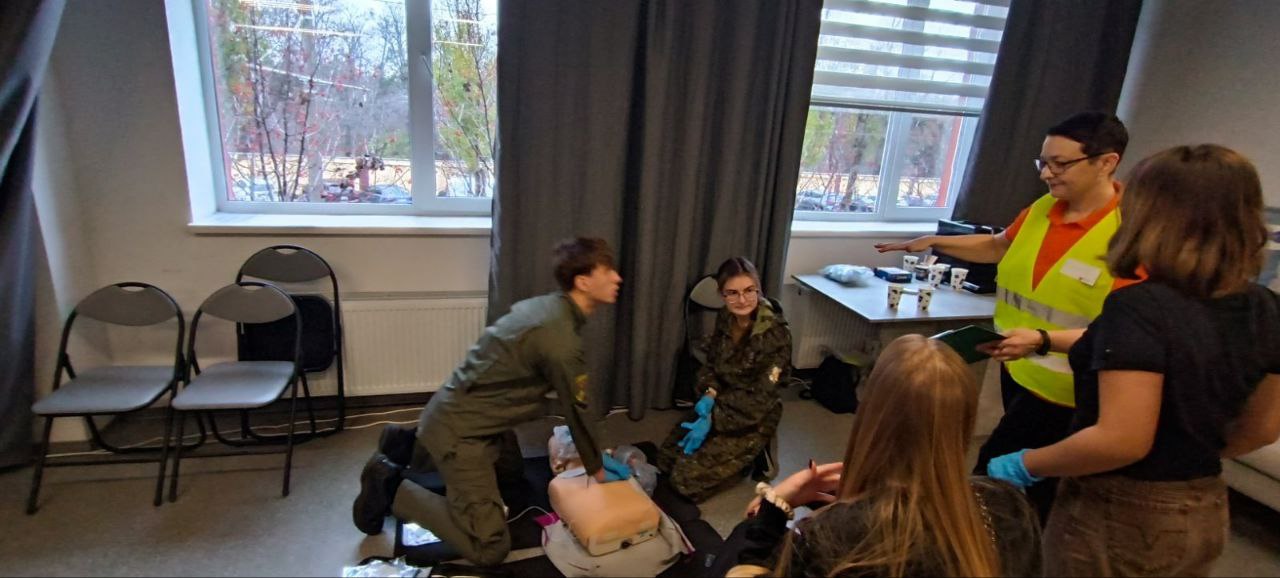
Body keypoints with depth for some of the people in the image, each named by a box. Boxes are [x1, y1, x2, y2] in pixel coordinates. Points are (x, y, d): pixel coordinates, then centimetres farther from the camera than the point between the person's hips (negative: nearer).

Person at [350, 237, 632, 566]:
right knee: (488, 549, -10)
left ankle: (410, 445, 29)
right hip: (459, 430, -10)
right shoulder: (561, 339, -26)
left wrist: (593, 453, 20)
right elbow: (577, 410, -14)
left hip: (456, 412, 10)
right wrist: (597, 471, 3)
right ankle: (390, 487, 1)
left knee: (512, 474, 33)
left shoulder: (549, 306, 4)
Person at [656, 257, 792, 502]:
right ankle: (735, 456, 18)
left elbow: (759, 399, -22)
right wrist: (709, 394, -13)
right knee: (665, 459, 3)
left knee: (685, 478, -10)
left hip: (752, 422, -6)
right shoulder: (725, 318, -5)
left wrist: (712, 421, -22)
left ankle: (749, 457, 10)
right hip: (720, 403, 7)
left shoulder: (775, 334, -24)